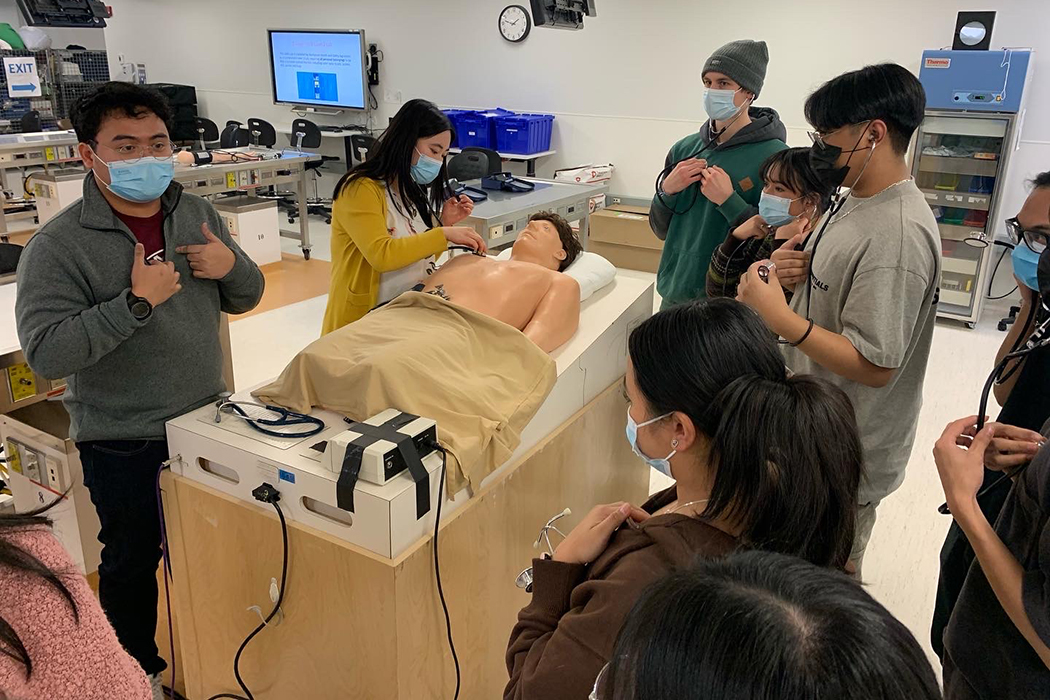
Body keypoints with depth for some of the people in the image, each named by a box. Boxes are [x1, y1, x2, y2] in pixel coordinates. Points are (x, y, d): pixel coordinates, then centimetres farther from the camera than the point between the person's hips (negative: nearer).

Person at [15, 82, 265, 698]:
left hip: (207, 419, 5)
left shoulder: (198, 214, 0)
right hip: (123, 442, -5)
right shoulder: (58, 246, -16)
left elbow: (245, 299, 8)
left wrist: (232, 266, -14)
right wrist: (136, 302, -30)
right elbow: (45, 353, -24)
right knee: (134, 557, 15)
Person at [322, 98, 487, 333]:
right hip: (362, 321, -7)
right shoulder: (361, 189, -11)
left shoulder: (412, 191, 13)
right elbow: (381, 255, -24)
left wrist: (444, 223, 2)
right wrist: (443, 234, -20)